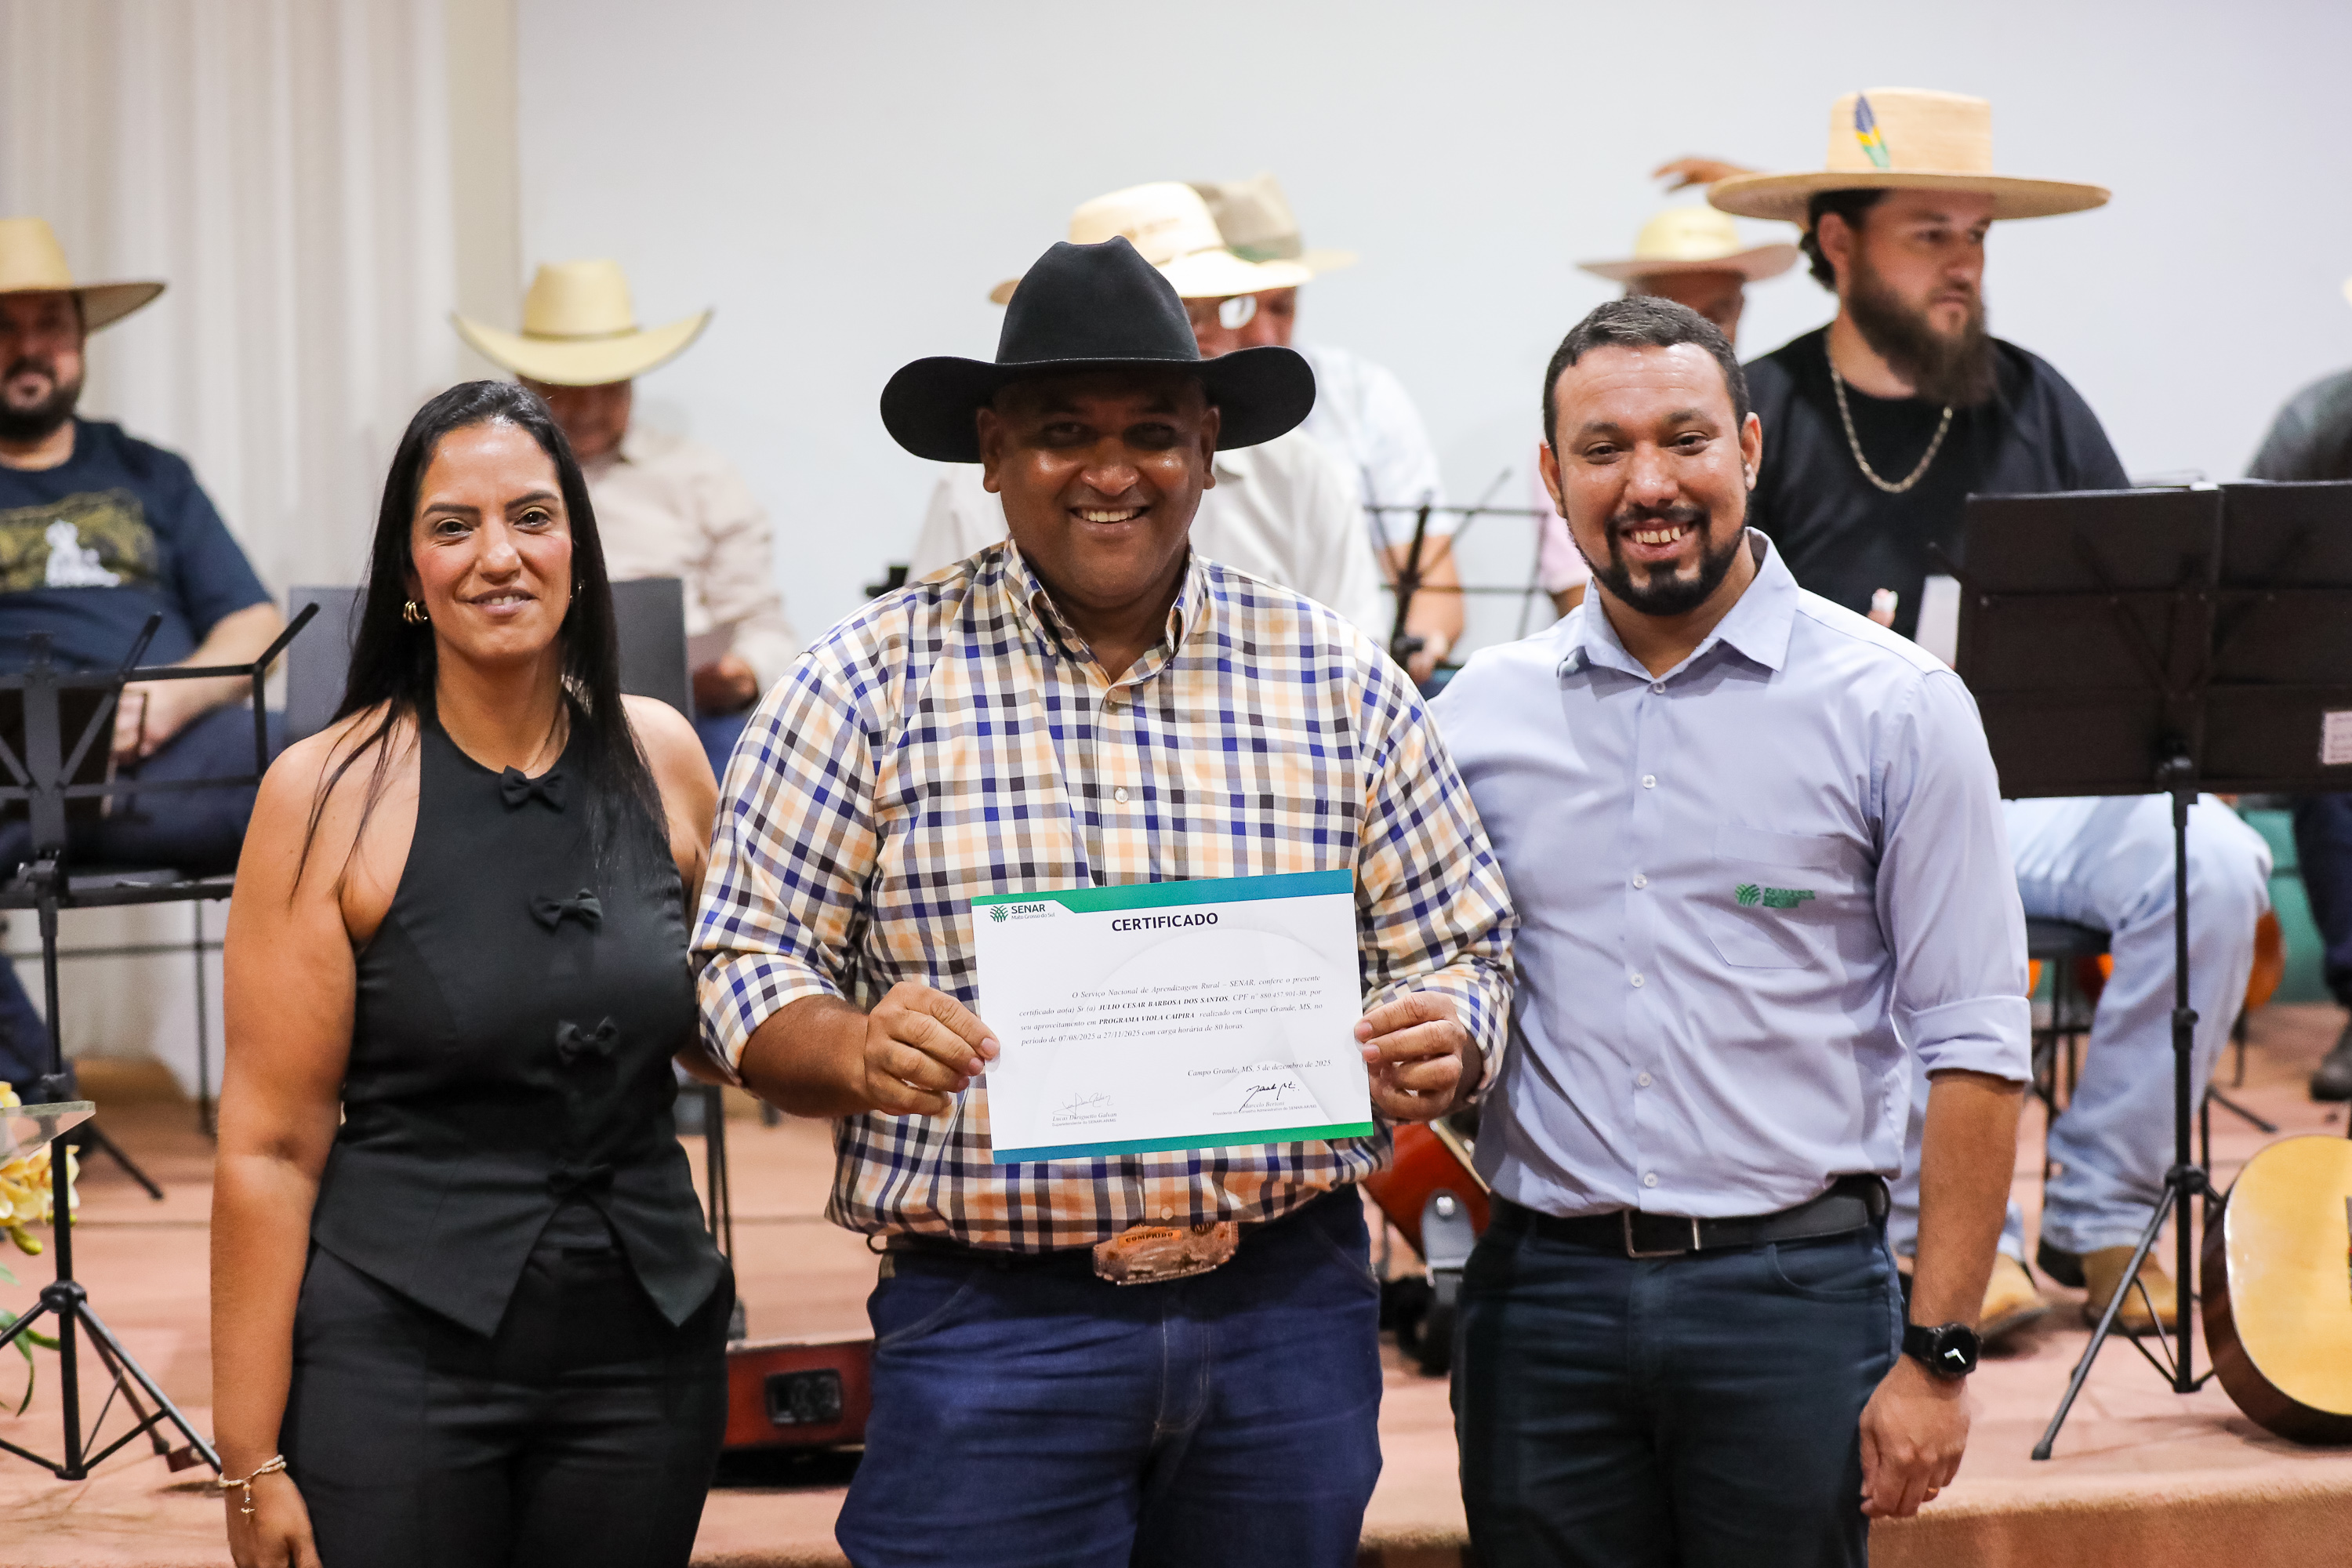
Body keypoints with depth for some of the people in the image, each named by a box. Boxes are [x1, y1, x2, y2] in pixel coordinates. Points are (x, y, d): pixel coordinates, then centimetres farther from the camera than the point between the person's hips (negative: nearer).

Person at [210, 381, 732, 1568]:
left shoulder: (660, 757, 3)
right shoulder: (331, 794, -8)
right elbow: (269, 1146, -8)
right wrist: (252, 1463, -10)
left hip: (645, 1352, 4)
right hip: (399, 1362, -3)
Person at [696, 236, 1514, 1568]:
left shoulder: (1342, 683, 7)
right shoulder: (876, 681, 1)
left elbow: (1458, 948, 11)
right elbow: (750, 968, 1)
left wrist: (1437, 1045, -11)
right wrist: (858, 1051, -20)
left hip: (1289, 1309, 3)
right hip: (989, 1321, -2)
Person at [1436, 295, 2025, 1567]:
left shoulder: (1894, 709, -2)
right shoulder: (1479, 715, 7)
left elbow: (1971, 1049, -4)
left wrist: (1936, 1354, -10)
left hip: (1794, 1289, -2)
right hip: (1540, 1293, 3)